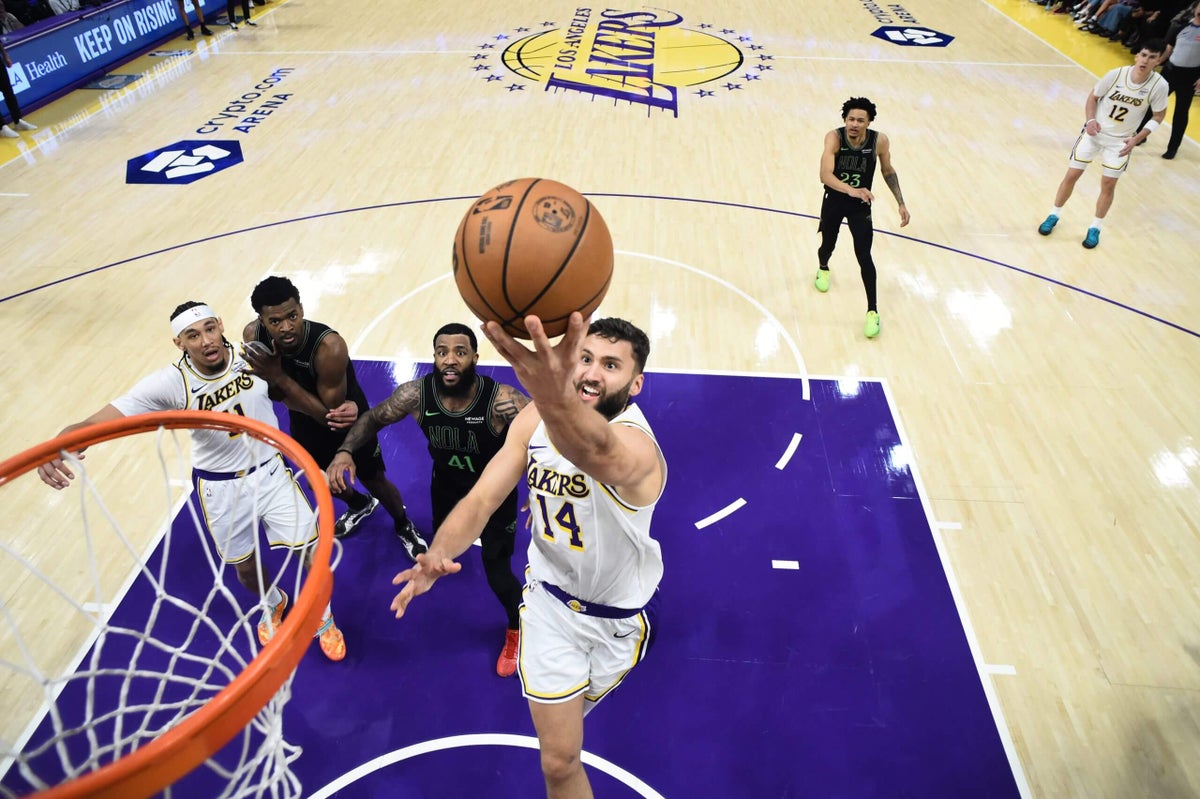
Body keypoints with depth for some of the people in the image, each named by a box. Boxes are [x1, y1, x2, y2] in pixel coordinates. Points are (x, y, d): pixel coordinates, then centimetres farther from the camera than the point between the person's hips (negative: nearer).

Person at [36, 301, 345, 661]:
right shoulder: (169, 383, -23)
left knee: (313, 550, -1)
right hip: (221, 487, 0)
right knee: (245, 567, 18)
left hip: (270, 472, 0)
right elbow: (95, 423, -26)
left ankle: (323, 616, 31)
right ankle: (274, 602, 54)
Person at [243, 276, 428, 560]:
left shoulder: (329, 346, -41)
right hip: (305, 420, 5)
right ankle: (360, 505, 59)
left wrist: (279, 377, -40)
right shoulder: (253, 335, -25)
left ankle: (404, 527, 44)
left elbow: (329, 412, -34)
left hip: (348, 418, -5)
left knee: (375, 481, 13)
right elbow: (274, 392, -15)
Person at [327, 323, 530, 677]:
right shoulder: (416, 394, -27)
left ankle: (516, 629, 35)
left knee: (497, 575, 1)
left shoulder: (502, 401, -38)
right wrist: (345, 451, -26)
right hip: (445, 488, 4)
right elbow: (373, 418, -9)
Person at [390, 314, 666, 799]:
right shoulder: (535, 418, -16)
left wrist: (555, 397, -85)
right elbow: (482, 498, -18)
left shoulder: (635, 445, -36)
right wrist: (438, 555, -40)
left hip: (618, 612, -2)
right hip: (549, 595, 3)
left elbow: (597, 452, -62)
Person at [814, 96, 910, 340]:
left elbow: (888, 171, 0)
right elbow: (825, 175, -38)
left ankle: (872, 312, 1)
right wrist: (851, 190, -54)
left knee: (864, 257, -10)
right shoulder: (834, 138, -24)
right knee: (827, 246, 18)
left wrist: (901, 203, -2)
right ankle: (823, 269, 57)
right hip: (834, 200, 0)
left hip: (861, 204, 0)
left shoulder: (879, 141, -18)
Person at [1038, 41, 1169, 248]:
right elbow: (1093, 97, -3)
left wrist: (1137, 139, -17)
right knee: (1072, 175, 2)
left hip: (1120, 141, 0)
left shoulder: (1159, 85, -17)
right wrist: (1091, 120, -20)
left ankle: (1095, 228, 17)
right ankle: (1054, 215, 22)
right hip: (1095, 131, 0)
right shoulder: (1116, 74, -18)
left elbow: (1158, 115, -5)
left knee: (1108, 184, 1)